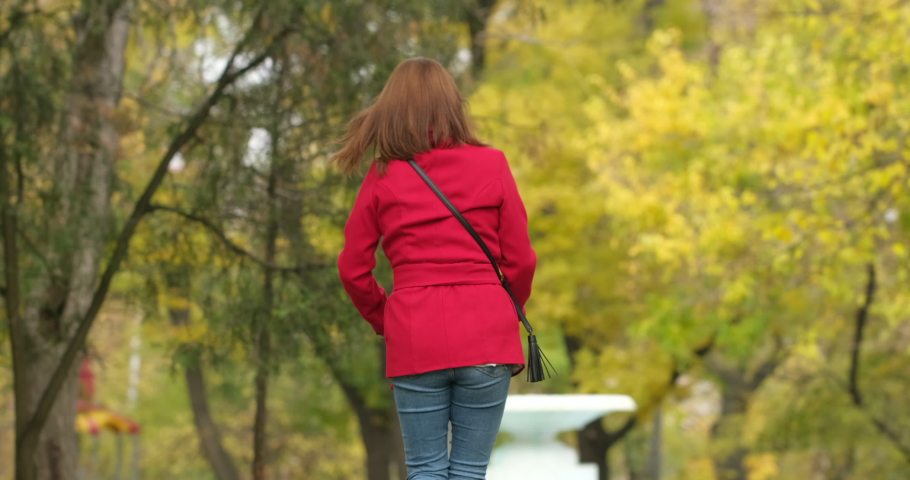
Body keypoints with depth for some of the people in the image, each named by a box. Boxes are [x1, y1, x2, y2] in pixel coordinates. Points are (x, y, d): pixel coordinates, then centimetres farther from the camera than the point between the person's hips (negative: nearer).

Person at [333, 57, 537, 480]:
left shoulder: (382, 176, 2)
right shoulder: (491, 166, 1)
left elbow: (352, 269, 3)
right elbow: (521, 259, 2)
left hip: (414, 342, 0)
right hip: (485, 338, 0)